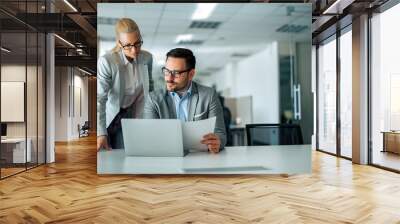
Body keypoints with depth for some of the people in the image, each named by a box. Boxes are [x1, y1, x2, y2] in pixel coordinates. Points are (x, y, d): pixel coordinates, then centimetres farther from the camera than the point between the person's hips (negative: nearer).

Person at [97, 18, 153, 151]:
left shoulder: (147, 58, -11)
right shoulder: (106, 62, -26)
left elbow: (149, 87, 6)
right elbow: (100, 99, -30)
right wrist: (101, 134, -37)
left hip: (132, 115, 3)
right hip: (109, 116, -3)